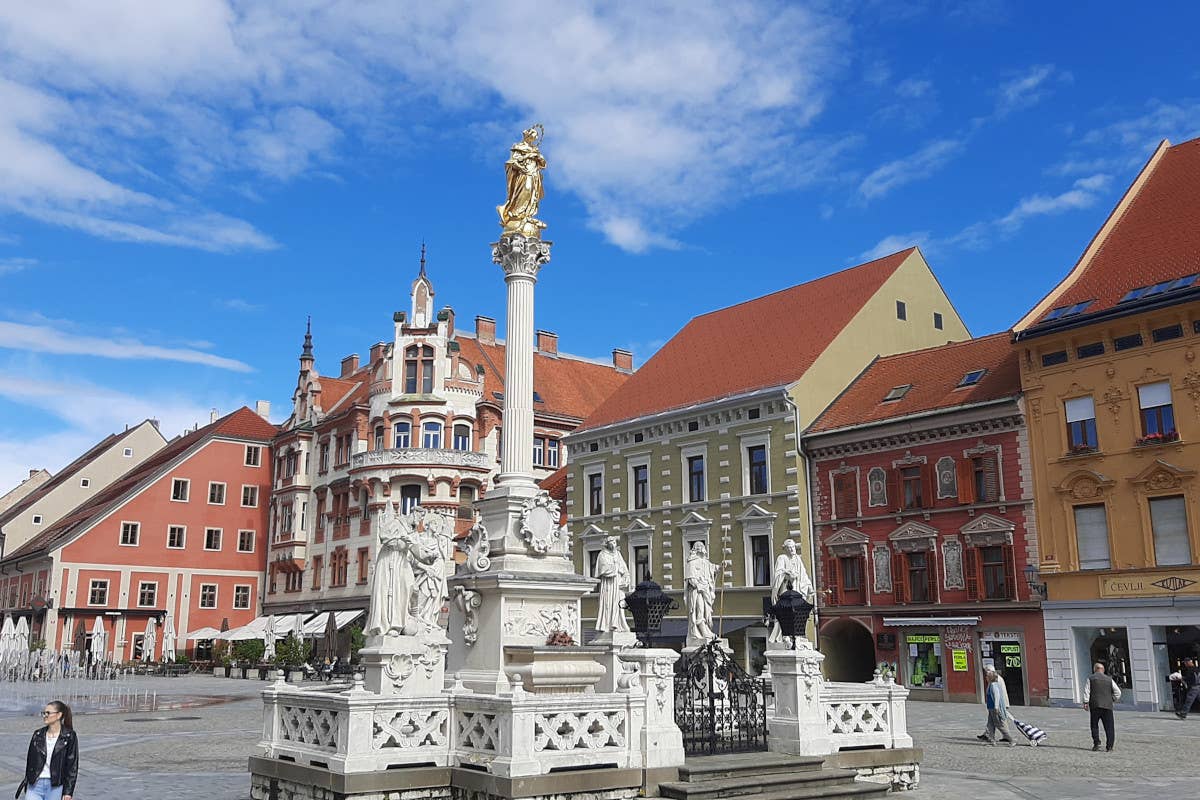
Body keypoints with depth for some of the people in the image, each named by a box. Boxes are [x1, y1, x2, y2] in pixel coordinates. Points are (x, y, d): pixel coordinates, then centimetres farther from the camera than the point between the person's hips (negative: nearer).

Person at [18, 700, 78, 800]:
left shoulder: (69, 736, -6)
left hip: (55, 787, -3)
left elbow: (72, 766, -6)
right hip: (35, 785, 3)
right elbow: (29, 760, 13)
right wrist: (26, 784, 12)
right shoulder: (38, 734, 6)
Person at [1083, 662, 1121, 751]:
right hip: (1107, 706, 1)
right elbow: (1118, 692, 9)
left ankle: (1096, 743, -3)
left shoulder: (1090, 678, 7)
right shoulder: (1109, 679, 12)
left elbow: (1086, 691, -2)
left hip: (1095, 705, -1)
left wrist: (1085, 702, -3)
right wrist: (1112, 700, 19)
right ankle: (1109, 747, -2)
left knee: (1094, 725, 10)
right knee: (1109, 727, 4)